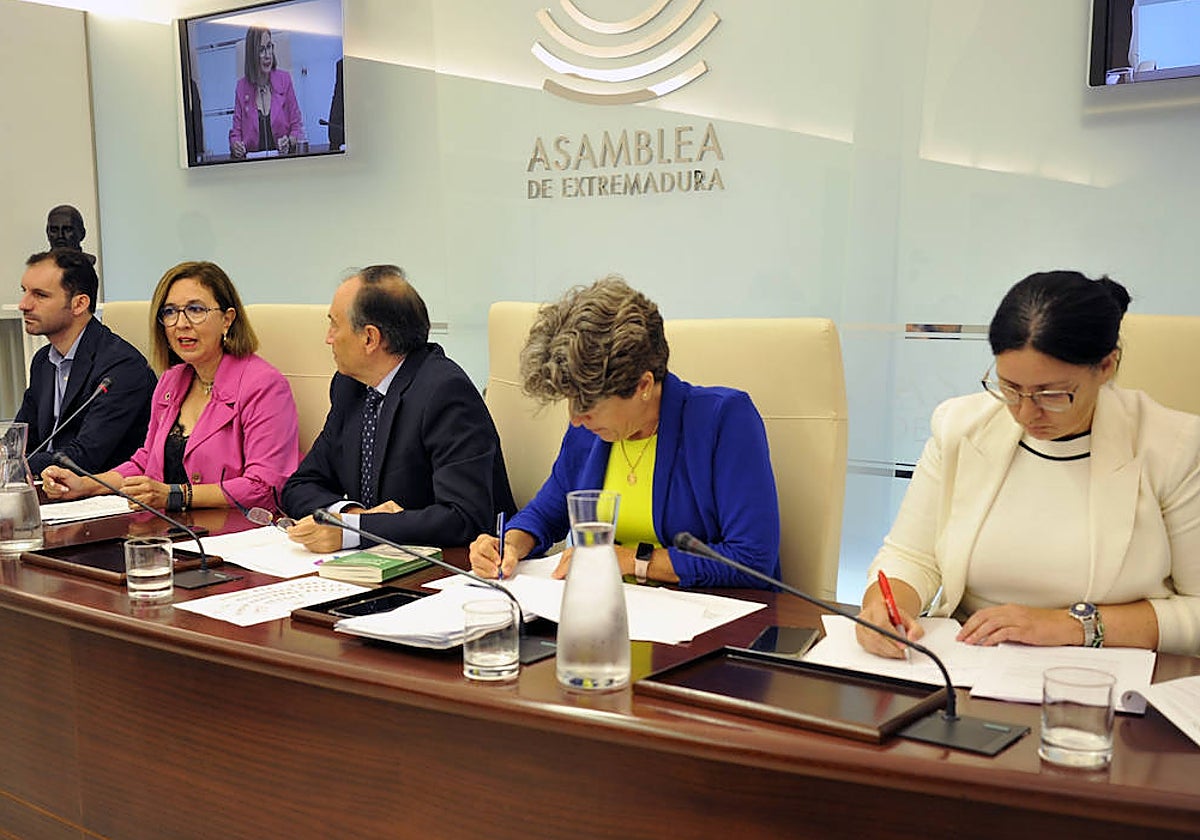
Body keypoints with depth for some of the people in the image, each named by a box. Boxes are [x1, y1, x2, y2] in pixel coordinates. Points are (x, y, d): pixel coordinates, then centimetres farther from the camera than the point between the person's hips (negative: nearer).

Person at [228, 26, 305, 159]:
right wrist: (235, 145, -12)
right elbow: (236, 131, 10)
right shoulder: (242, 87, 6)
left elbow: (296, 125, 8)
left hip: (283, 158, -2)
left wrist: (289, 142, -12)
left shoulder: (285, 79, 6)